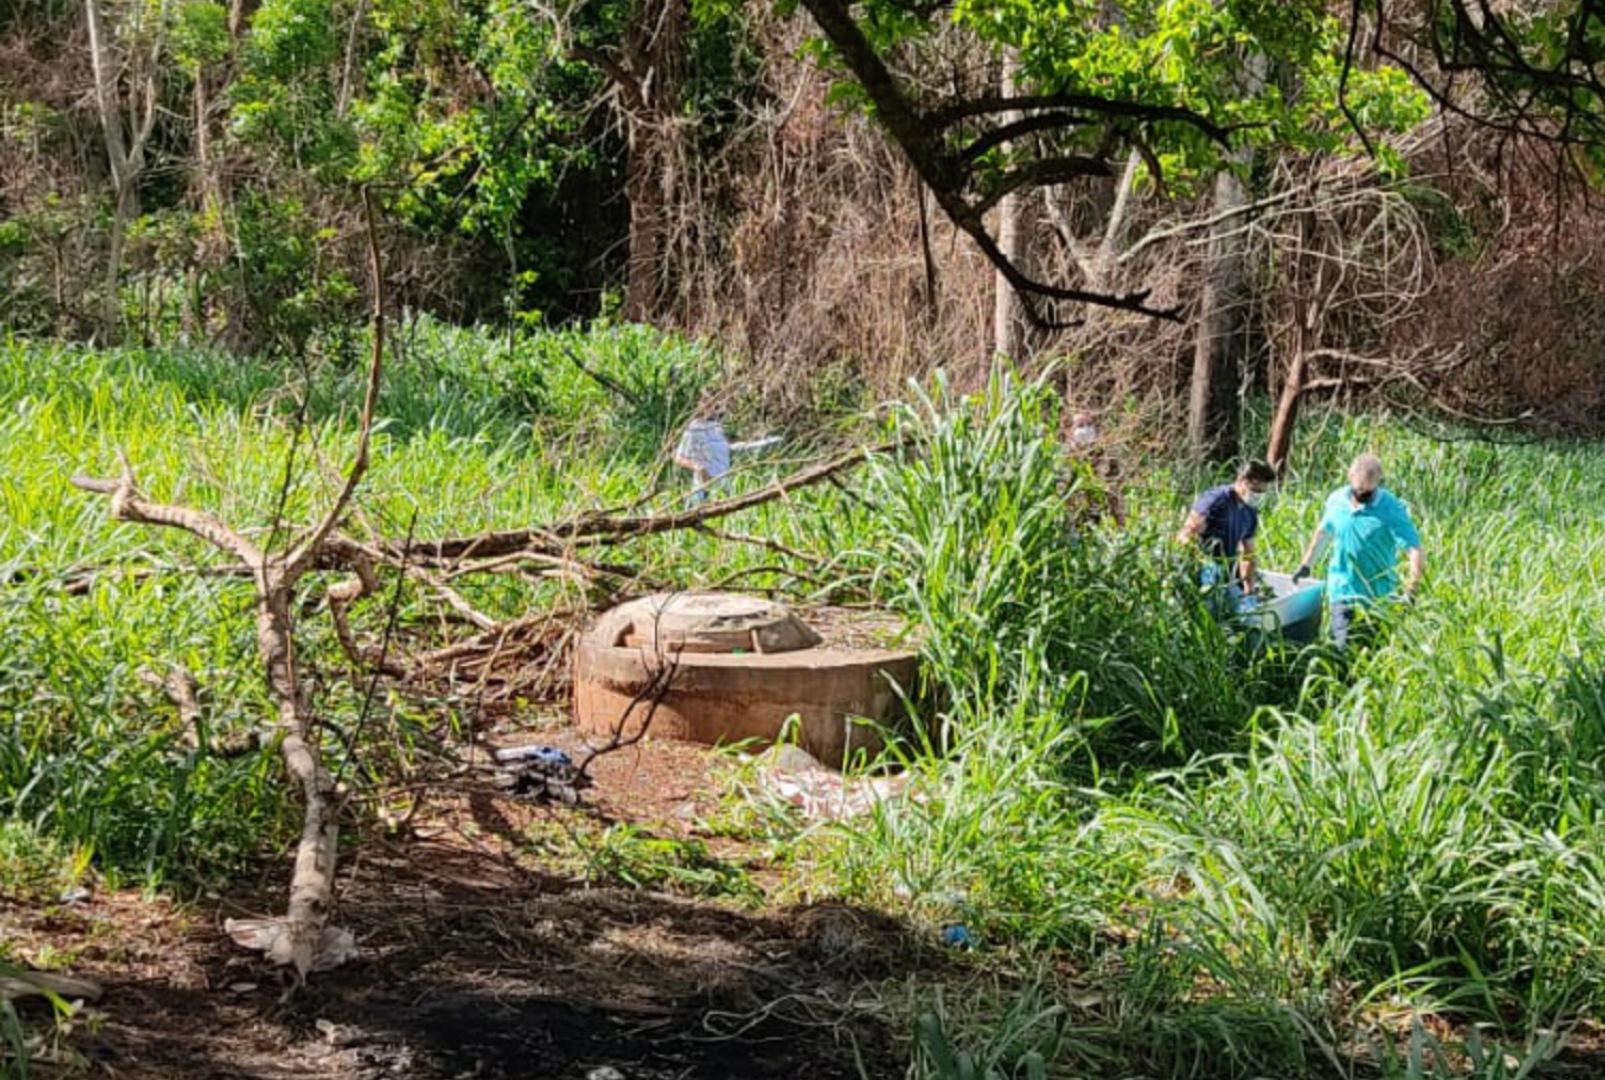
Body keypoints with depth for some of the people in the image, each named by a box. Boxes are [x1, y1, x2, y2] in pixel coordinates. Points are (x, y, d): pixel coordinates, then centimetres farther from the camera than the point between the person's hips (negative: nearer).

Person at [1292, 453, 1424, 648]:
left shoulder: (1392, 510, -16)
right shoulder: (1336, 500, -2)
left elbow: (1414, 549, -22)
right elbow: (1323, 532, 17)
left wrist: (1412, 586, -34)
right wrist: (1306, 564, 20)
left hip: (1377, 595, -3)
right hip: (1342, 589, 3)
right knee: (1342, 646, 1)